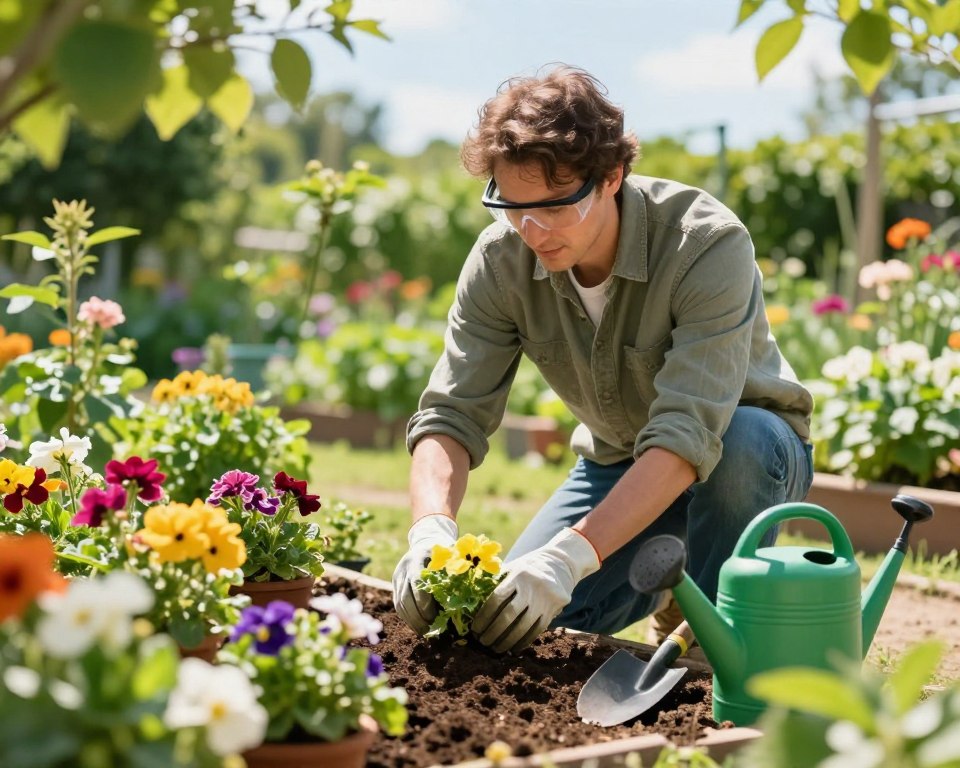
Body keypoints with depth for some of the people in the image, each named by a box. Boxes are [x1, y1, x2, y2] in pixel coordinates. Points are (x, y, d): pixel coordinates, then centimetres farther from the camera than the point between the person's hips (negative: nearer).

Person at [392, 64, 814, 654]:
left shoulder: (708, 245, -32)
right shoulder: (501, 259, -18)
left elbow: (688, 438, -40)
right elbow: (451, 414, -19)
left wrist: (571, 555, -50)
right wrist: (432, 531, -39)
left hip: (750, 452, -4)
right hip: (619, 462, 4)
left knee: (745, 439, -39)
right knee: (509, 614, -13)